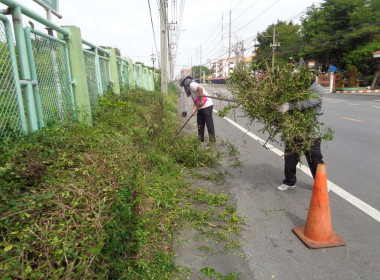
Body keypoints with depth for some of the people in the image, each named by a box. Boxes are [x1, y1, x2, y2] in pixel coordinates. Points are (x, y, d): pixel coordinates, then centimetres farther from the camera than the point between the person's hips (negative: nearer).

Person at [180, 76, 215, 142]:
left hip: (207, 106, -10)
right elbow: (195, 102, 15)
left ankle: (212, 141, 2)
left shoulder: (191, 85, -6)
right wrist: (194, 110, 0)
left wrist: (201, 100, -21)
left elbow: (200, 88, -26)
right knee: (200, 124, 13)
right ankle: (201, 139, 22)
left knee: (209, 124, -5)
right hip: (201, 108, 10)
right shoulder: (191, 90, 22)